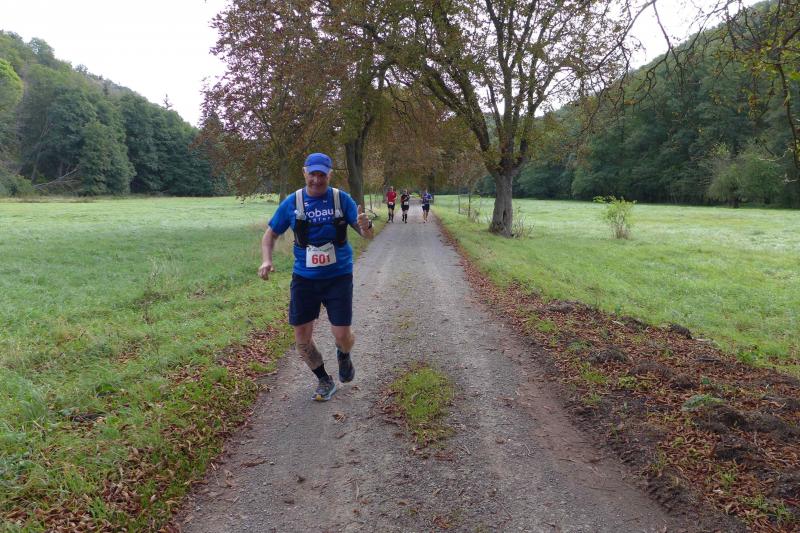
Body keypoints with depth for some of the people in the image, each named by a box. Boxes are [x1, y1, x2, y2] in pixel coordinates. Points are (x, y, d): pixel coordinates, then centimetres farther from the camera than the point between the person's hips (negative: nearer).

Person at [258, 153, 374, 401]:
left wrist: (366, 226, -32)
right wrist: (267, 260, -13)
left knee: (342, 335, -7)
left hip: (338, 276, -1)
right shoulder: (292, 202, -4)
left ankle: (344, 355, 32)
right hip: (304, 278, 2)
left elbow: (367, 234, -8)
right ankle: (324, 381, 28)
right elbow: (270, 234, 6)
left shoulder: (342, 199, -6)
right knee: (302, 337, 3)